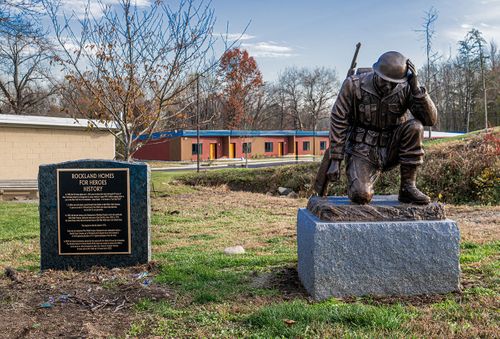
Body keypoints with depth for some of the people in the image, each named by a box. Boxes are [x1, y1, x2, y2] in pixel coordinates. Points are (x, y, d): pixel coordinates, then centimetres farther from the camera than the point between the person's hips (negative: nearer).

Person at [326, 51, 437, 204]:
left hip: (391, 149, 3)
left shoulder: (405, 88, -10)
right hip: (363, 150, -2)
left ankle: (408, 188, -14)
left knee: (414, 126, -26)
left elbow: (430, 119, -17)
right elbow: (338, 123, -9)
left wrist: (416, 88, -28)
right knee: (360, 196, -26)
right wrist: (335, 161, -11)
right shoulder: (353, 85, -14)